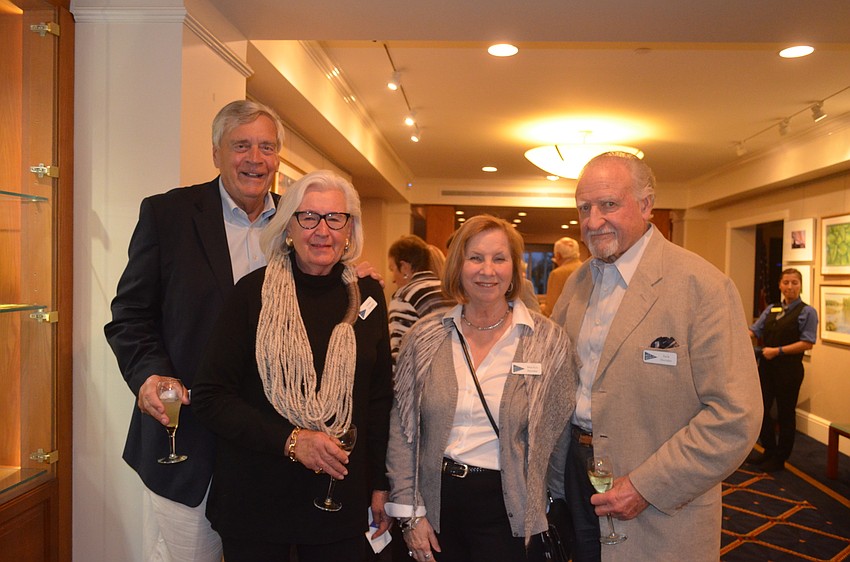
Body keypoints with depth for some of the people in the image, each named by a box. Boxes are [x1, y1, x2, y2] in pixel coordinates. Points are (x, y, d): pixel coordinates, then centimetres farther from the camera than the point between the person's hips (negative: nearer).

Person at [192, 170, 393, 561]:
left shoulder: (367, 295, 0)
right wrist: (289, 440, -18)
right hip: (255, 500, -2)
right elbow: (209, 396, -9)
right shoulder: (254, 291, -8)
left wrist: (379, 485, 6)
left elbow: (379, 397, 6)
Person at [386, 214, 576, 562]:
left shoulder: (548, 340, -6)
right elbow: (402, 430, 0)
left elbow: (558, 435, 0)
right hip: (436, 503, 2)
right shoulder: (424, 337, -2)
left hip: (508, 510, -1)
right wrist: (410, 513, -2)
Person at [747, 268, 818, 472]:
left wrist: (778, 351, -19)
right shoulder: (771, 309, 10)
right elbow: (755, 329, 3)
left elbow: (807, 343, -14)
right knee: (761, 408, 13)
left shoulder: (807, 312, -6)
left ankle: (779, 459, 21)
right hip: (766, 366, 5)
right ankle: (769, 451, 31)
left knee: (785, 414, 7)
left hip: (789, 369, -5)